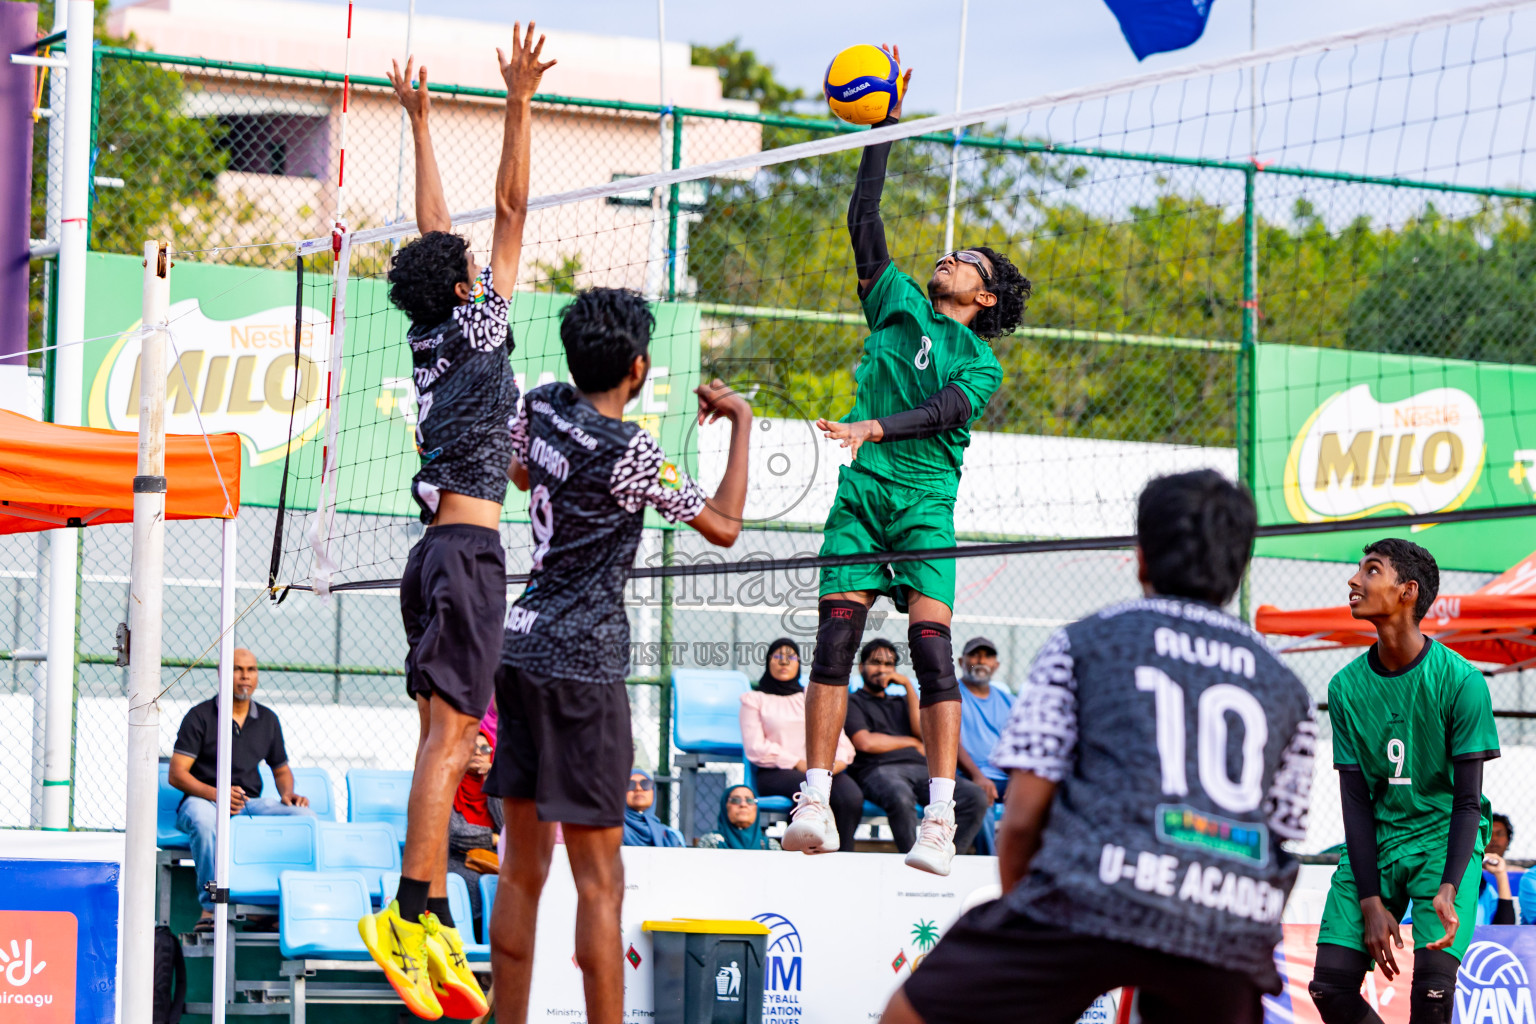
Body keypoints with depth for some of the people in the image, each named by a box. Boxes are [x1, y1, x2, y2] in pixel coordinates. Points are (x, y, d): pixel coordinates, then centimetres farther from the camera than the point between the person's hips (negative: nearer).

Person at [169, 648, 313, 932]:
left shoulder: (268, 719, 14)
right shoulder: (201, 716, -1)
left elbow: (281, 770, 24)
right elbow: (176, 774, -7)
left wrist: (288, 793, -1)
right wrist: (216, 794, -22)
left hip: (250, 803, 4)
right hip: (203, 800, -4)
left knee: (304, 815, -21)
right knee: (205, 821, -41)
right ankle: (210, 906, -36)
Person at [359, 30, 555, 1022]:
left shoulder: (431, 336, 15)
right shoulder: (477, 326, -3)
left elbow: (433, 232, 27)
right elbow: (511, 211, -5)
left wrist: (422, 124, 35)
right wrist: (519, 105, -4)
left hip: (440, 549, 8)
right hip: (469, 550, -8)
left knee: (447, 742, 4)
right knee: (450, 735, -14)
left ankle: (437, 932, 0)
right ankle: (412, 913, -21)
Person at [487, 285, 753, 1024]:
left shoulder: (542, 408, 6)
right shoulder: (631, 451, -14)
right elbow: (724, 526, -4)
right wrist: (741, 422, 5)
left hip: (521, 646, 8)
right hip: (581, 662, -7)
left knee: (523, 868, 10)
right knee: (599, 879, -6)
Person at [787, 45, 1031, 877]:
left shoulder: (980, 360, 9)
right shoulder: (898, 304, 20)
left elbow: (947, 409, -10)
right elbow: (865, 223, 16)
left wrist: (878, 428, -27)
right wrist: (884, 132, 12)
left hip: (926, 500, -3)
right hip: (860, 492, 3)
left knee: (931, 645, -12)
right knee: (834, 637, -8)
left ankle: (940, 817, -15)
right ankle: (815, 805, -10)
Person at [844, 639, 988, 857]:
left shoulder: (901, 702, 33)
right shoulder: (852, 702, 17)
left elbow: (924, 732, 12)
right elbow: (865, 743, -1)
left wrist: (908, 686, 11)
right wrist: (911, 743, 9)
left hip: (920, 768, 5)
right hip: (879, 770, -5)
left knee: (976, 797, -23)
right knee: (901, 797, -43)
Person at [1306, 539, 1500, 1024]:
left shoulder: (1460, 681, -11)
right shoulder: (1346, 687, 0)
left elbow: (1467, 801, -9)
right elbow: (1356, 801, 0)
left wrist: (1448, 889, -24)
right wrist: (1371, 903, -11)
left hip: (1443, 839, -4)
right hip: (1373, 843, 4)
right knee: (1331, 984, -11)